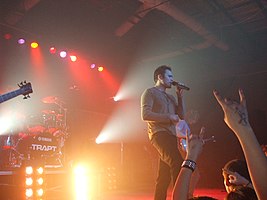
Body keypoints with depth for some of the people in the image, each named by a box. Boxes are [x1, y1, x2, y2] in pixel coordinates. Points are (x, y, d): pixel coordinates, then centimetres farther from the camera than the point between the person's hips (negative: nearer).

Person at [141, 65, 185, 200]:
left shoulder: (170, 97, 25)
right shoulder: (150, 92, 2)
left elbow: (181, 115, 18)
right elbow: (145, 115, -11)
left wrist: (180, 96, 11)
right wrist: (168, 117, -13)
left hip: (171, 135, 8)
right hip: (159, 134, -8)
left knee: (164, 175, 6)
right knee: (177, 163, -24)